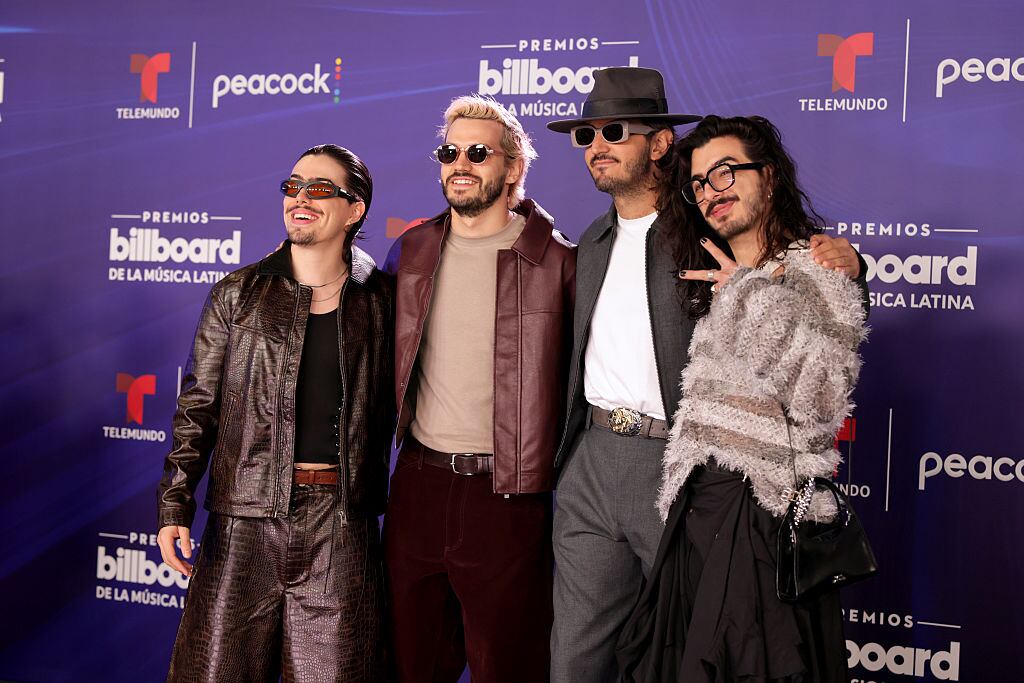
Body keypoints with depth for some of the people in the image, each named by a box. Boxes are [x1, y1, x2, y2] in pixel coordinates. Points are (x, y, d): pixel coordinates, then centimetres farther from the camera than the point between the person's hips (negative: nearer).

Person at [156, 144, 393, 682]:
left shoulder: (380, 300, 4)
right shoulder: (237, 295, 5)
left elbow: (388, 408, 10)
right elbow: (197, 407, 5)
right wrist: (174, 505, -1)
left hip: (341, 523, 0)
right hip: (244, 520, 1)